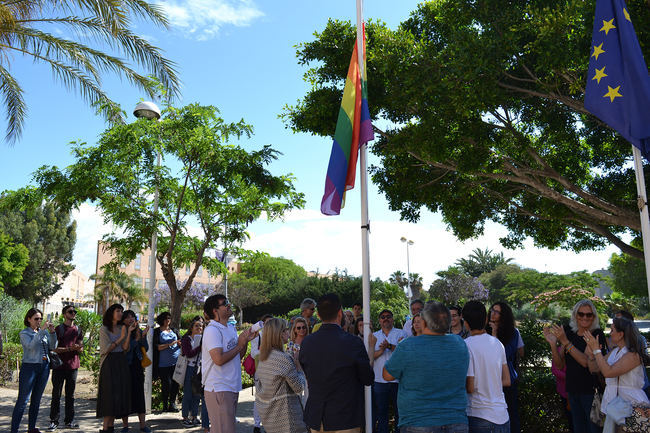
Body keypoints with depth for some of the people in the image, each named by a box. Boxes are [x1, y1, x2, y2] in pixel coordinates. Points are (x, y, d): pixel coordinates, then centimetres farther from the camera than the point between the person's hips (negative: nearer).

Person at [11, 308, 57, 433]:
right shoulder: (24, 333, -2)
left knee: (36, 399, 11)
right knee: (23, 400, -6)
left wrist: (52, 333, -7)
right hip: (29, 367, -5)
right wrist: (42, 331, -24)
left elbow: (53, 347, 5)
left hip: (44, 367, 5)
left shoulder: (44, 332, 12)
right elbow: (31, 345, -20)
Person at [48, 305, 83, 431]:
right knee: (56, 394, 0)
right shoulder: (58, 329, 0)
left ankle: (69, 421, 15)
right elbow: (54, 348, -7)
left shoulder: (78, 330, 13)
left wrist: (78, 347, -11)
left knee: (70, 395, 8)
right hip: (59, 365, -4)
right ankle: (54, 421, 8)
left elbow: (81, 348, 12)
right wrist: (68, 348, -20)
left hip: (73, 365, 4)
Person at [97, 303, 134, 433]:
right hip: (109, 363, -5)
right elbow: (106, 349, -10)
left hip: (121, 363, 5)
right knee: (109, 394, -8)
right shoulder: (104, 329, -2)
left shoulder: (122, 328, 11)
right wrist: (121, 337, -13)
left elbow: (125, 348, -1)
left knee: (120, 393, 2)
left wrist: (129, 332, -10)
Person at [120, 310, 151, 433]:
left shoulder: (140, 332, 8)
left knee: (140, 394, 3)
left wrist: (143, 336, -9)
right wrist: (137, 338, -18)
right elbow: (125, 349, -14)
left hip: (137, 366, 3)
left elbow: (145, 349, 4)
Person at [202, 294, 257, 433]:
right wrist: (240, 345, -14)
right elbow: (219, 359, -24)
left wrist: (246, 341, 3)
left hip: (232, 387, 9)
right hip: (219, 389, -9)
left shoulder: (231, 328, 13)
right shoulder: (212, 330, -14)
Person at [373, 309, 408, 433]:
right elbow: (370, 356, 0)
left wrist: (390, 346, -23)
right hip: (379, 380, 2)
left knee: (400, 411, 3)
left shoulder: (401, 333, 5)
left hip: (397, 379, -2)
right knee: (380, 412, 10)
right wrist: (382, 350, -16)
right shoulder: (374, 336, 11)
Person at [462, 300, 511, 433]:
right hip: (502, 415, 6)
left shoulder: (466, 345, -16)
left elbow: (469, 388, -16)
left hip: (478, 416, -5)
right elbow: (507, 381, 9)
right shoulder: (497, 343, 4)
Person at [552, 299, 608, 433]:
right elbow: (559, 364, 4)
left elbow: (586, 362, -22)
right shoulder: (569, 333, 5)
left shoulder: (597, 335, -10)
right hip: (573, 389, 6)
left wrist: (565, 342, -25)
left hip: (591, 390, -5)